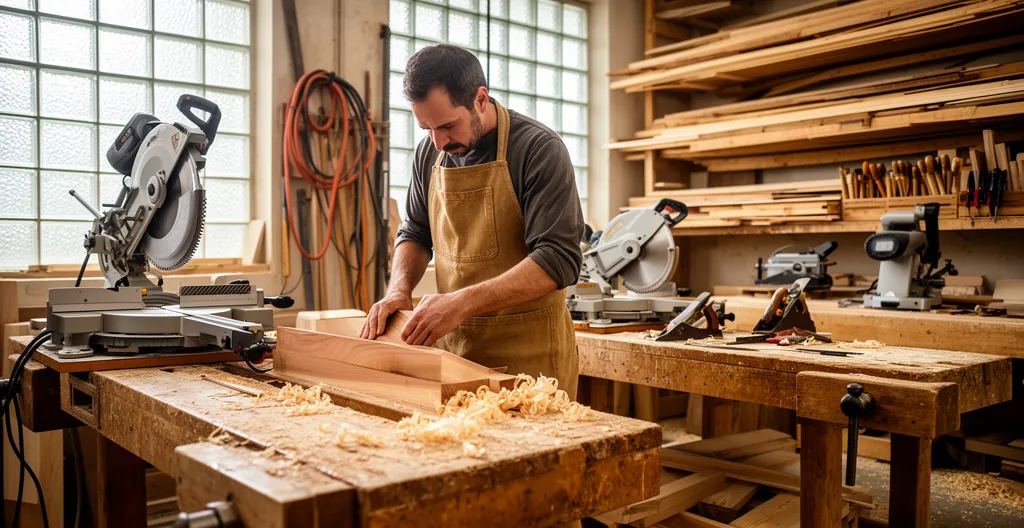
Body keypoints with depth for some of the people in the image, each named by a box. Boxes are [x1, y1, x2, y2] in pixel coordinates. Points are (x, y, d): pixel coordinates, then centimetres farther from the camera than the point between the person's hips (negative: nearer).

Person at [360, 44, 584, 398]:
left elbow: (558, 259, -20)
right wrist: (398, 289, -3)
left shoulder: (540, 149, -13)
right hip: (451, 343, 5)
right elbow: (415, 234, 17)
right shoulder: (430, 152, 5)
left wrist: (462, 301, -26)